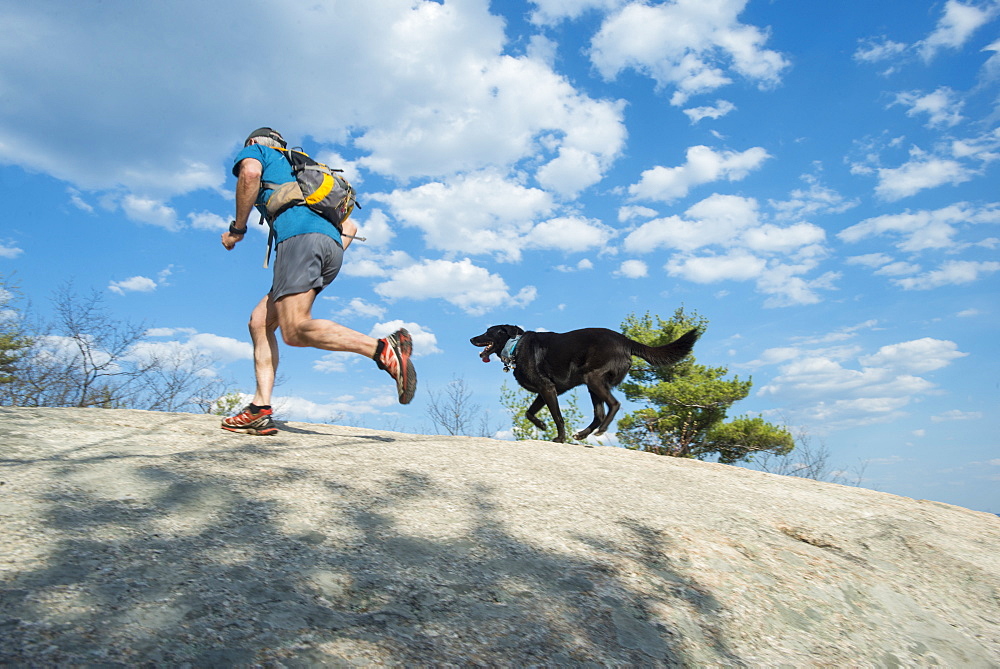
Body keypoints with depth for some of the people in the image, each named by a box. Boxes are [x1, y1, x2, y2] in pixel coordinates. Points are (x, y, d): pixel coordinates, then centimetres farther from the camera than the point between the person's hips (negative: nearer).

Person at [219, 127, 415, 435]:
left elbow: (250, 172, -6)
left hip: (300, 236, -8)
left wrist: (237, 228, 2)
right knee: (260, 322, 11)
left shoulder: (256, 149, 23)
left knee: (294, 330, -20)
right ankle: (260, 410, 1)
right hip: (332, 244, 8)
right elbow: (350, 226, 34)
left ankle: (384, 349, -34)